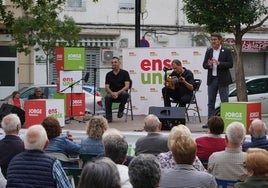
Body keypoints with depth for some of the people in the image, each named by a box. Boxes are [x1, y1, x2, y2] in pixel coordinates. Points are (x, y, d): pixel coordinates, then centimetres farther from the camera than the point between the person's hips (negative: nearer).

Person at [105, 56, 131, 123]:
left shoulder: (124, 73, -1)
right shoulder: (109, 74, 7)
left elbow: (127, 86, -11)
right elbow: (107, 87, 1)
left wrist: (118, 93, -26)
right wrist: (112, 93, -23)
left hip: (121, 93, -2)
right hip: (112, 94, 2)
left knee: (125, 94, -37)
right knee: (107, 97, -33)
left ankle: (121, 110, -10)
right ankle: (108, 117, -24)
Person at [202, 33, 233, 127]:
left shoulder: (226, 51, -3)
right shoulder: (209, 51, 11)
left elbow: (230, 64, -10)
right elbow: (204, 65, 8)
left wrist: (219, 63, -23)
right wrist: (208, 65, -15)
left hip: (223, 80, -4)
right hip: (211, 79, 4)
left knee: (224, 101, -1)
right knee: (211, 102, 6)